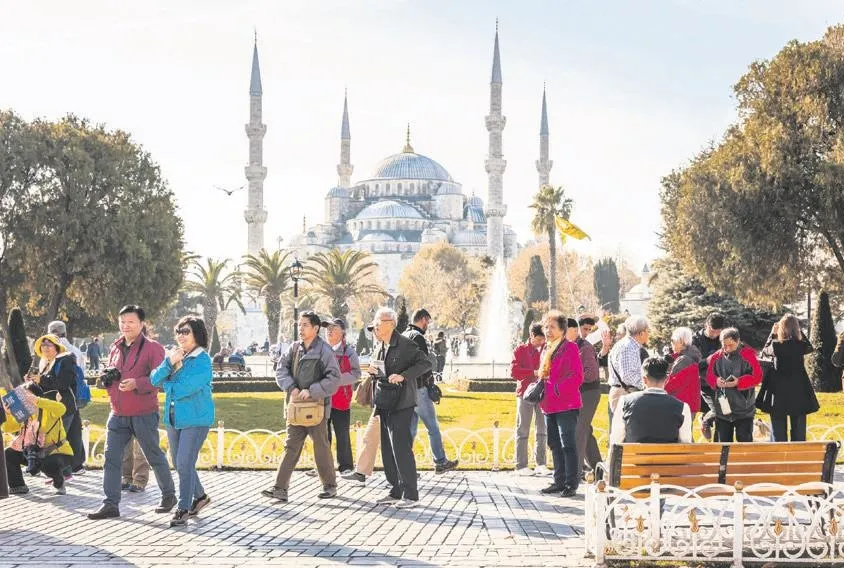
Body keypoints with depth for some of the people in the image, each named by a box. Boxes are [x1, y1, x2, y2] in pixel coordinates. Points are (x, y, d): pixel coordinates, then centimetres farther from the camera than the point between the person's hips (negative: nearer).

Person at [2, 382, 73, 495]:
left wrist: (37, 401, -46)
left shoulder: (48, 409, -14)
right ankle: (18, 486, 12)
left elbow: (61, 409, -38)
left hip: (58, 452, -7)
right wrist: (8, 413, -21)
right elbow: (8, 429, 0)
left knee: (48, 465, -38)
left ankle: (59, 483, -4)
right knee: (8, 454, -3)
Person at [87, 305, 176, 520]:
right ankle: (110, 504, 0)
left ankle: (169, 496, 26)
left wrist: (136, 383, -29)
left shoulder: (152, 348, -7)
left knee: (154, 457, 8)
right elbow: (109, 374, 27)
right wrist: (106, 378, 3)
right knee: (111, 458, -2)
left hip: (144, 414, -5)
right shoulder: (115, 348, 13)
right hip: (118, 414, 6)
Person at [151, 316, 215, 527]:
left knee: (184, 464, -11)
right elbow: (155, 379, -1)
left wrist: (167, 385, -3)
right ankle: (200, 496, 35)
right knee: (179, 464, 15)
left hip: (196, 419, -7)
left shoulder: (202, 361, -13)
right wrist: (169, 363, -17)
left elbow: (184, 388, -22)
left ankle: (183, 509, -4)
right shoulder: (174, 355, 9)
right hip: (174, 418, 8)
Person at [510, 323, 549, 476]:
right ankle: (521, 466, -3)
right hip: (525, 393, -4)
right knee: (523, 430, -3)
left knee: (543, 430, 3)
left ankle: (540, 463, 8)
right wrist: (534, 372, -18)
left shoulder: (546, 350, 12)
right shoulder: (520, 350, 3)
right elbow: (513, 371, -8)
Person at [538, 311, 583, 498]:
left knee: (568, 445, -8)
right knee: (555, 445, 12)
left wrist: (558, 389, -18)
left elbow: (577, 377, -14)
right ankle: (559, 481, 20)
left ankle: (571, 484, -5)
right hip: (549, 406, 9)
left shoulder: (570, 348, -8)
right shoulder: (546, 351, 18)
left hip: (566, 405, -9)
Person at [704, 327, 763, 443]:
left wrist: (738, 382, -23)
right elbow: (709, 376, 10)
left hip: (743, 411, -4)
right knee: (723, 443, 12)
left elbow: (757, 376, -11)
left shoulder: (748, 355, -7)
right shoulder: (716, 357, 4)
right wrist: (716, 381, -13)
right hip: (722, 410, 4)